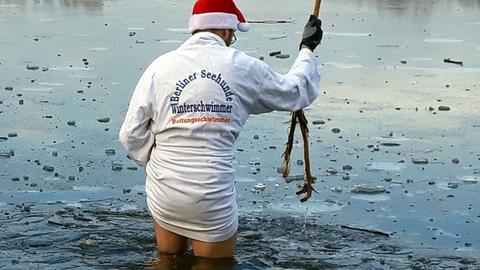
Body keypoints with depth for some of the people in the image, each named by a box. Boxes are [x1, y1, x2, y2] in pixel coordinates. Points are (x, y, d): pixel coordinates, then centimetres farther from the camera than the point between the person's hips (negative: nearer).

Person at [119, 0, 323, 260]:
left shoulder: (161, 66, -3)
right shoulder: (244, 67, -4)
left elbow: (132, 134, -4)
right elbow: (297, 93, 13)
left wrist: (159, 159, 12)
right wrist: (307, 48, 28)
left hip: (163, 192, 2)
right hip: (213, 197, -2)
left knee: (168, 261, 24)